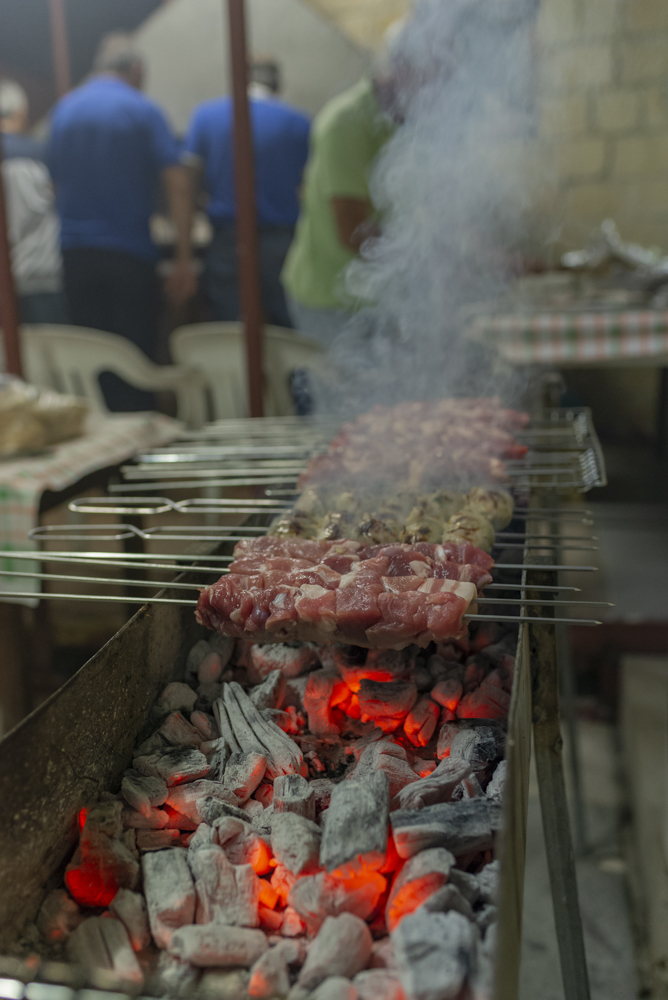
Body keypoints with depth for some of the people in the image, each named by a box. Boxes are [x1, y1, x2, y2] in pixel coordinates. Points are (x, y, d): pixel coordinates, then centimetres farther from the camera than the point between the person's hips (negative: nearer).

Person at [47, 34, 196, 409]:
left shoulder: (63, 110, 11)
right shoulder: (143, 111, -3)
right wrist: (185, 259, -10)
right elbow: (178, 184, -11)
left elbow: (56, 179, 17)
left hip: (75, 252, 4)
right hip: (130, 252, -4)